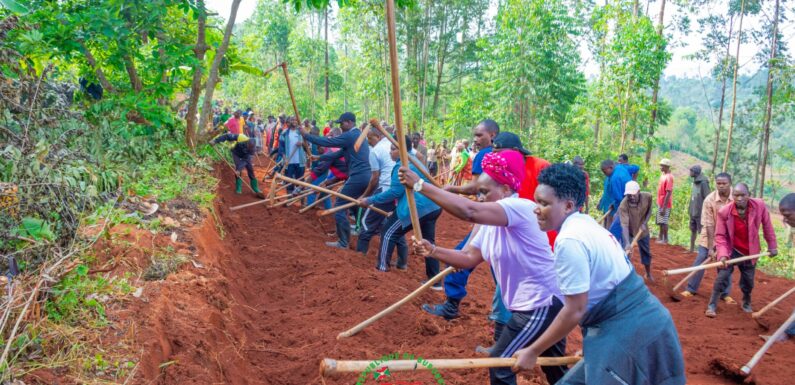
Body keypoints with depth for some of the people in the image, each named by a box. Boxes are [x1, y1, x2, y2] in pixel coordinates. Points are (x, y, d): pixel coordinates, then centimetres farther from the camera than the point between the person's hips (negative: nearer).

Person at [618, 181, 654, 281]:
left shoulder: (647, 197, -25)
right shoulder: (623, 205, -37)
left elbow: (649, 210, -4)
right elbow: (624, 225, -43)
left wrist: (645, 223, -20)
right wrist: (627, 243, -53)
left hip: (642, 229, 4)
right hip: (629, 231, -4)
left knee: (646, 253, 19)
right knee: (626, 253, -13)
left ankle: (648, 274, 44)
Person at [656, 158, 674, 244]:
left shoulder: (669, 177, -21)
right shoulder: (663, 175, 8)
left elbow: (668, 193, -23)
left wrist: (664, 207, -23)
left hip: (665, 204, -9)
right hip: (660, 203, 9)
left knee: (663, 222, -1)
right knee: (660, 221, 17)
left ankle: (665, 239, 9)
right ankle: (660, 237, 27)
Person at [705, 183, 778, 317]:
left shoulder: (759, 205, -19)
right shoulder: (724, 212, -24)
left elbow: (767, 225, -4)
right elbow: (720, 235, -17)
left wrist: (772, 245, 3)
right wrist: (722, 254, -28)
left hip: (750, 251, 3)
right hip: (731, 250, -2)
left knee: (748, 280, 17)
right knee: (722, 276, -12)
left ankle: (746, 303, 44)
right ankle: (712, 305, 1)